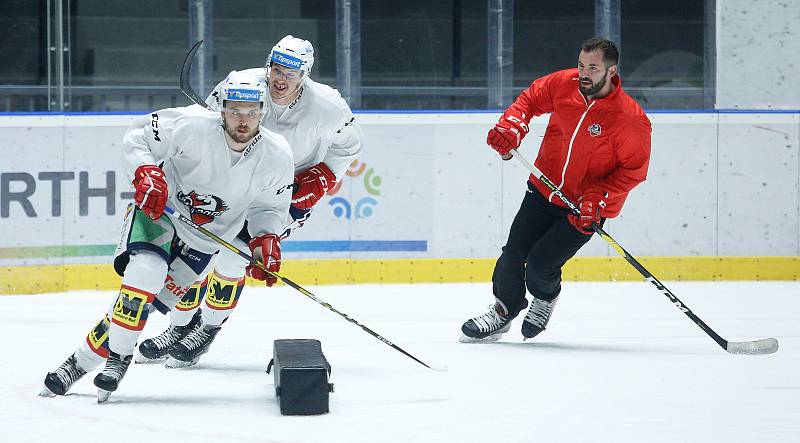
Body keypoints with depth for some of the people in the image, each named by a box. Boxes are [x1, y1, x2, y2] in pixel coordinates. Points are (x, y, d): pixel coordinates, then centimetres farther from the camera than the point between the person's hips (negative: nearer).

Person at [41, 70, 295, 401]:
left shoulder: (277, 157, -14)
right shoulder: (192, 126, -25)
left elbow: (269, 207, 1)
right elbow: (137, 136, -13)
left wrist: (266, 239, -17)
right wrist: (146, 173, -30)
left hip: (203, 240, 3)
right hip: (159, 209, -3)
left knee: (156, 299, -4)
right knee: (145, 273, -29)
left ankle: (83, 361, 4)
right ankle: (119, 358, -15)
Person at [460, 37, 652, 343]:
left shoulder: (630, 119, -22)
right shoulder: (564, 84, -10)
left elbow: (634, 169, -15)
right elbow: (531, 99, 9)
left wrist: (597, 199, -23)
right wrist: (511, 126, -9)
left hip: (587, 206, -4)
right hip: (544, 189, 4)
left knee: (539, 266, -10)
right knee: (513, 255, 3)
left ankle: (546, 298, 26)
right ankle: (503, 312, 30)